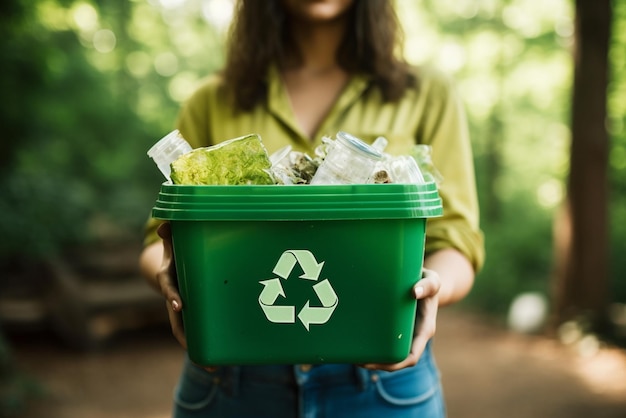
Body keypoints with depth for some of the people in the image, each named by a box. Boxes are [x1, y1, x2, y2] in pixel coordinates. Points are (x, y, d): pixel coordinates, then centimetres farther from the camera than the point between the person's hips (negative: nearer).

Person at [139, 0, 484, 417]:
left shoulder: (429, 95, 6)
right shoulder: (212, 102, 8)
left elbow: (456, 245, 2)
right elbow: (162, 240, 7)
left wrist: (433, 284, -20)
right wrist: (168, 271, -15)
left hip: (379, 373, 0)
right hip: (230, 378, 1)